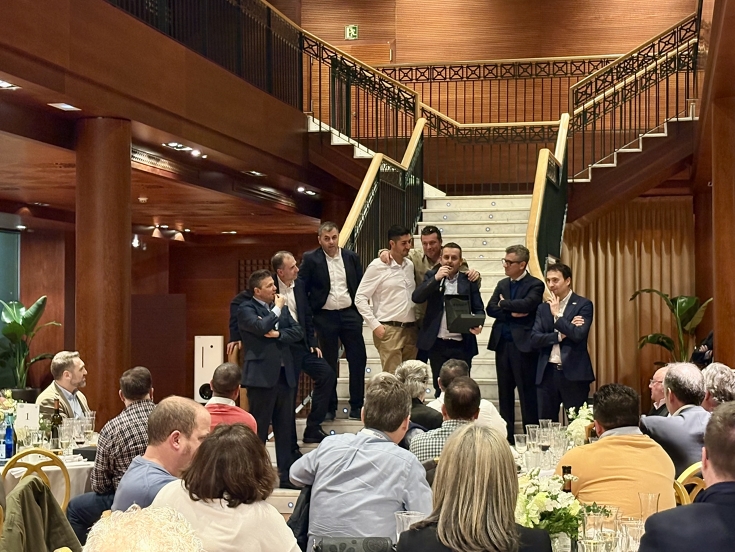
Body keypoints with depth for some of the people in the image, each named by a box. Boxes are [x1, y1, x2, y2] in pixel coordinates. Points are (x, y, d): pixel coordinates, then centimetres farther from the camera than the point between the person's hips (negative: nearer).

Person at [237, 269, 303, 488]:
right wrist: (277, 309, -8)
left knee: (285, 429, 9)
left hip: (284, 374, 6)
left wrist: (278, 334, -9)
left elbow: (298, 331, 7)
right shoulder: (246, 309, -4)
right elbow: (261, 327, -21)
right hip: (262, 376, -6)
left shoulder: (281, 307, 16)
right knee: (258, 429, -1)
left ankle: (286, 475, 16)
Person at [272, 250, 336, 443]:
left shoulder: (299, 286, 6)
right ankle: (290, 443, 14)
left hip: (302, 345, 6)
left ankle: (313, 429, 6)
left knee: (327, 374, -5)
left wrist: (312, 343, 7)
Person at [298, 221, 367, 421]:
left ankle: (357, 406, 13)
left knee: (358, 359, 1)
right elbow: (301, 289, -2)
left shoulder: (351, 257, 5)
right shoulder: (310, 259, -3)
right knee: (329, 363, 5)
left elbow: (362, 285, 9)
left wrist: (360, 310, 3)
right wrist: (309, 314, -6)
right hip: (325, 316, -2)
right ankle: (330, 407, 16)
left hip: (350, 314, 2)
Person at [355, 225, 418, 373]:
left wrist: (418, 322, 8)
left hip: (411, 329, 6)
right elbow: (360, 298, -7)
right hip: (389, 330, -6)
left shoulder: (410, 265, 11)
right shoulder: (377, 266, -6)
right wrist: (375, 325, -11)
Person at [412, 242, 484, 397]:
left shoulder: (469, 280, 3)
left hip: (461, 344, -1)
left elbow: (478, 309, 5)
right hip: (437, 343, 1)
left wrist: (478, 324, -17)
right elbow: (416, 298, -7)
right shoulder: (432, 276, 6)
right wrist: (436, 278, -15)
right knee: (439, 388, 10)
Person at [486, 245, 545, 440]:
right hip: (502, 344, 6)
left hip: (523, 345, -6)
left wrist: (504, 304, -6)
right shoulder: (502, 284, 15)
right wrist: (512, 313, -12)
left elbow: (527, 304, -21)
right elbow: (491, 309, 3)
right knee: (504, 394, 11)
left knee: (527, 395, -2)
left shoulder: (535, 285, -3)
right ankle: (506, 437, 18)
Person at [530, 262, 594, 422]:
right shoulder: (543, 308, 12)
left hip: (574, 373, -4)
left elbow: (579, 334, -15)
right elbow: (534, 339, 1)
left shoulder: (583, 305, 0)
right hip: (547, 373, 4)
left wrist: (557, 315, -10)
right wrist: (561, 335, -11)